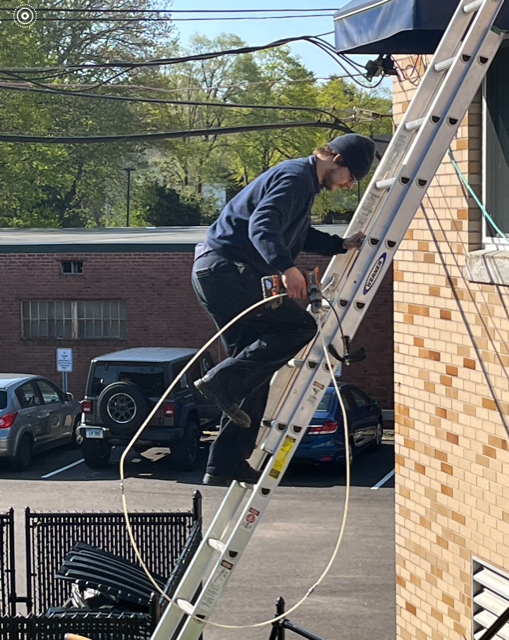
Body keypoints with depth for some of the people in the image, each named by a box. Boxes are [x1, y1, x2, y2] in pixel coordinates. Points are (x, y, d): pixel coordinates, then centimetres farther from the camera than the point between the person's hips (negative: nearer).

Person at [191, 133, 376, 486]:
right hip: (226, 269, -11)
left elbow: (301, 236, 38)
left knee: (255, 372, 8)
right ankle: (223, 381, -21)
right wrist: (286, 267, -41)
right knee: (299, 325, -16)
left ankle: (226, 464, 7)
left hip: (216, 272, 11)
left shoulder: (304, 181, 23)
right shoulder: (295, 177, -11)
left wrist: (341, 245, 25)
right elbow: (262, 225, -27)